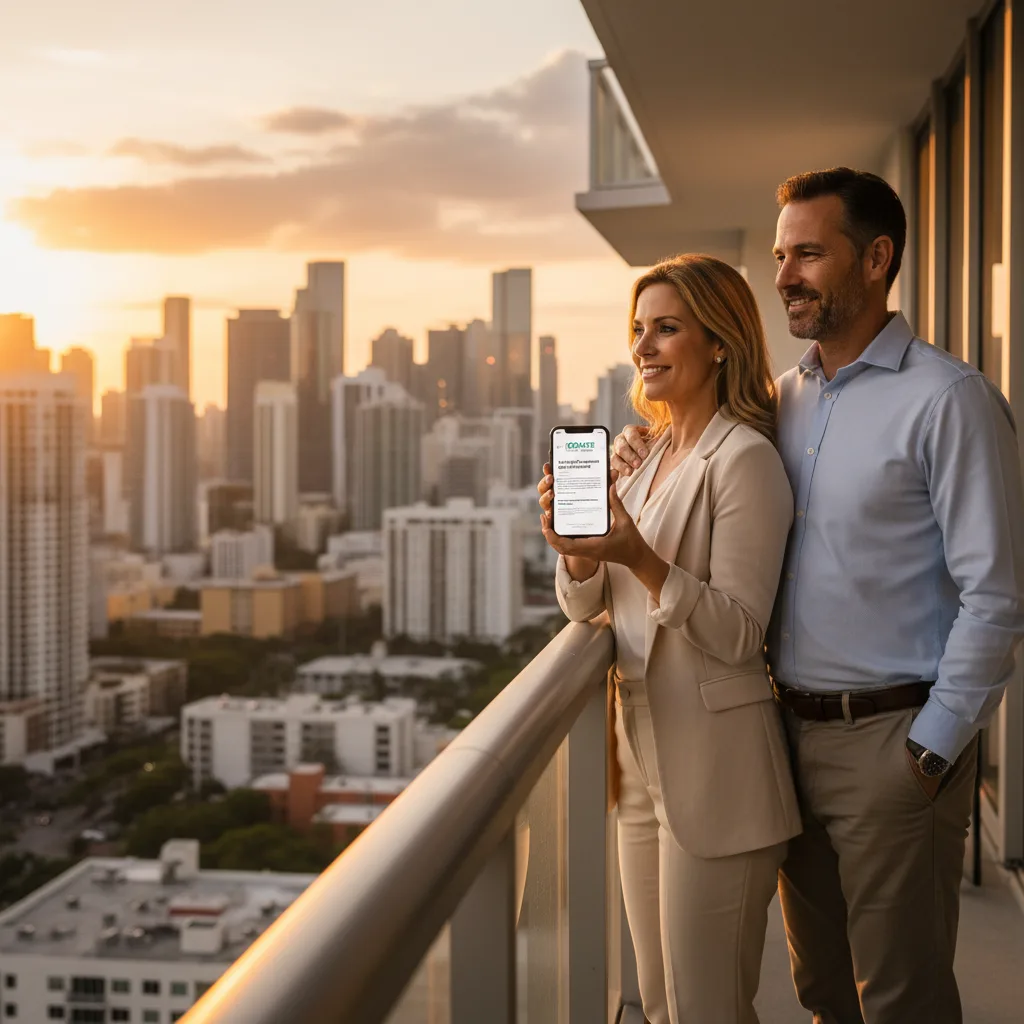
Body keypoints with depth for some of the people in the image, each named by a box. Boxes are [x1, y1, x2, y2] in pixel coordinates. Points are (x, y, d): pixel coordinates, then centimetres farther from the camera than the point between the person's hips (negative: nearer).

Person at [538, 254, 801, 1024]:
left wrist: (639, 558, -29)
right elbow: (586, 607, 10)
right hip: (644, 757, 8)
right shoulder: (644, 455, 12)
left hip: (716, 766, -8)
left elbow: (739, 633, -18)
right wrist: (575, 550, -11)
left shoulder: (745, 459, -13)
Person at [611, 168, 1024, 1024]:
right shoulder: (786, 397, 11)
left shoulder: (948, 399, -11)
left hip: (890, 737, -6)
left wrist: (932, 748, -14)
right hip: (791, 728, 7)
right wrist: (654, 468, 0)